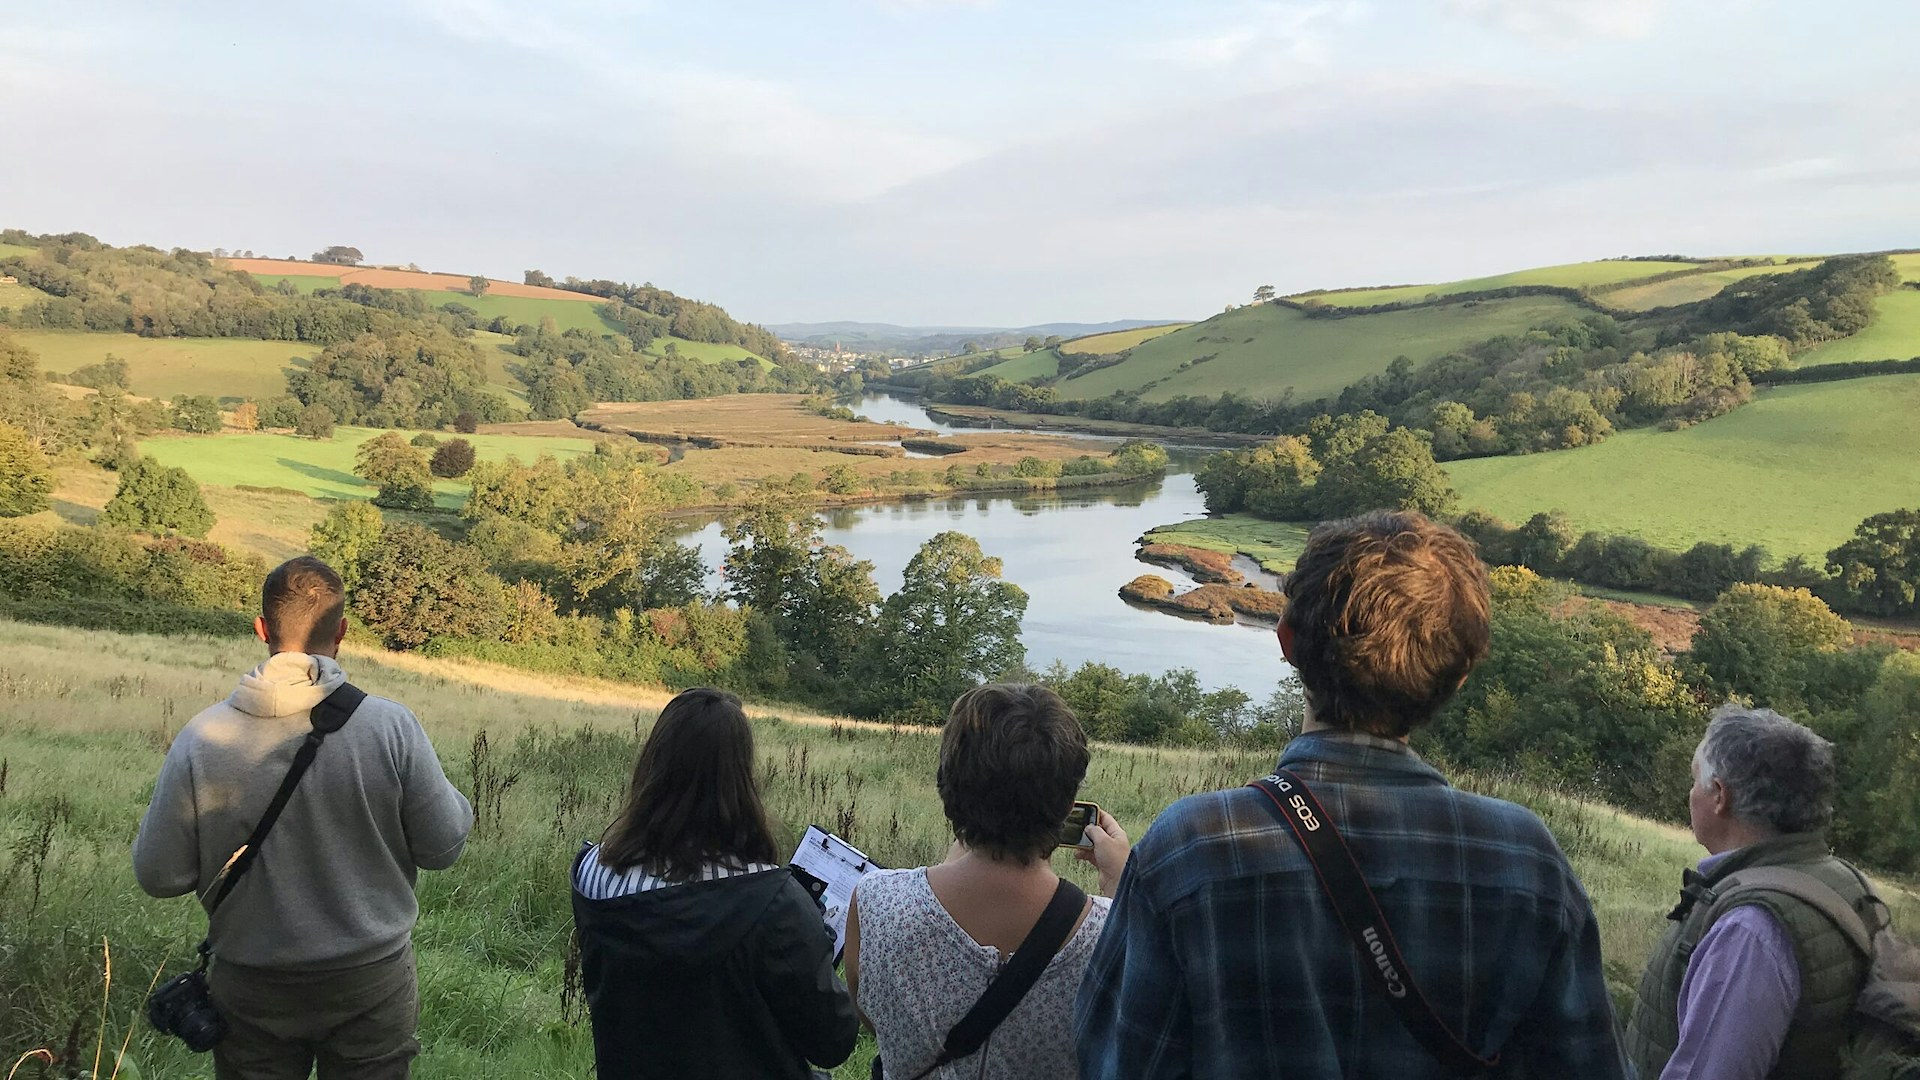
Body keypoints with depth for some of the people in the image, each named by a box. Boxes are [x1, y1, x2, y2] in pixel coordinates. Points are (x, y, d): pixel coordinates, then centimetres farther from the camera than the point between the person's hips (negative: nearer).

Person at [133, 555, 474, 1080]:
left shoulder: (200, 740, -15)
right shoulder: (390, 727, -18)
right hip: (373, 983, -1)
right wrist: (457, 799, 10)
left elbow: (160, 875, -7)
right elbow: (442, 846, -10)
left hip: (252, 995, 1)